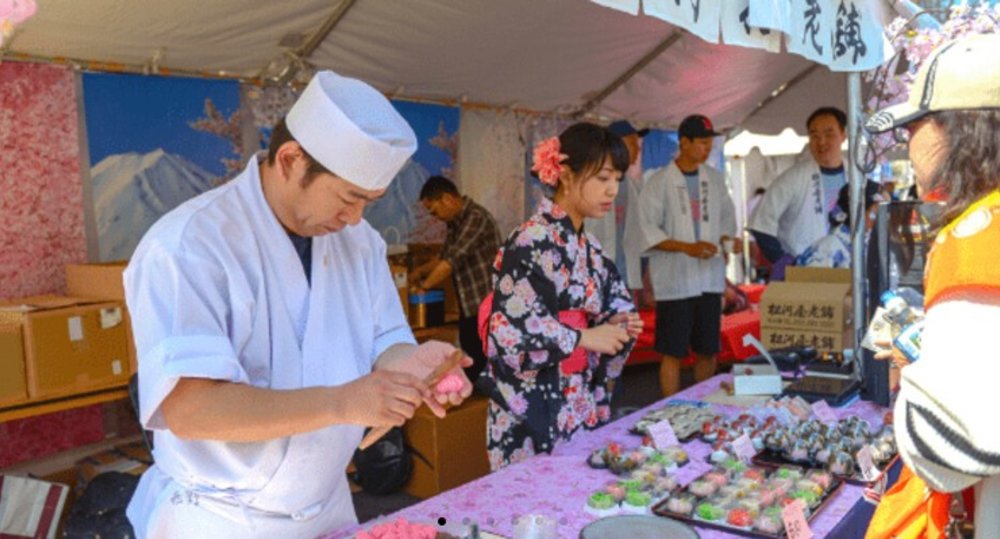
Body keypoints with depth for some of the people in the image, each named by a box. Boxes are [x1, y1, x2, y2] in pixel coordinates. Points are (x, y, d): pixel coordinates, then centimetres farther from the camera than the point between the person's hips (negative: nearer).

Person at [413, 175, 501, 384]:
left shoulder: (475, 217, -17)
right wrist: (419, 272, 11)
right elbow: (444, 257, 25)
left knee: (483, 370, -2)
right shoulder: (456, 222, 12)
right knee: (471, 368, 15)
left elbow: (452, 261, -21)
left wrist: (423, 286, -9)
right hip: (469, 310, 9)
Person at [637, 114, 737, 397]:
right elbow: (648, 231, -10)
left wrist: (727, 238, -2)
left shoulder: (715, 179, 11)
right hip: (675, 280, -5)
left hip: (710, 278, 5)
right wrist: (687, 247, -19)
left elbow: (727, 217, 19)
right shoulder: (659, 182, -5)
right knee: (673, 353, 1)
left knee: (707, 351, 13)